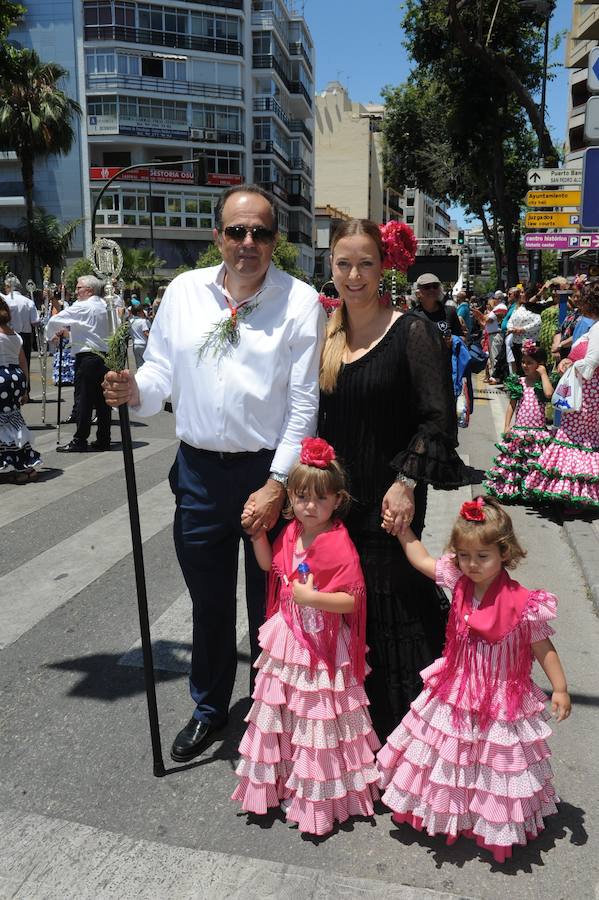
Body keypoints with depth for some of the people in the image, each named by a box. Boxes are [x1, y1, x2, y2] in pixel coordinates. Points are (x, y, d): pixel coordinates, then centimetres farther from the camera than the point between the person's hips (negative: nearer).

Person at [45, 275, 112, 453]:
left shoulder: (82, 307, -10)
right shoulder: (103, 306, 14)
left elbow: (54, 320, -10)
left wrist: (50, 335, 9)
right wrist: (66, 332, 17)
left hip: (87, 357, -8)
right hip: (104, 356, 8)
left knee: (83, 399, -4)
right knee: (101, 399, 8)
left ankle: (79, 441, -1)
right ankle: (103, 439, 12)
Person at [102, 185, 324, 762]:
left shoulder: (301, 302, -7)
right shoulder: (184, 291, 4)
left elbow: (304, 402, -10)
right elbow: (162, 370, 8)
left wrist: (277, 485, -14)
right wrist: (135, 391, -15)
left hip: (269, 473, -3)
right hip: (199, 471, 3)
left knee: (269, 604, 12)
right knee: (209, 601, 18)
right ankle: (209, 709, 41)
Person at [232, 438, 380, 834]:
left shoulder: (339, 546, -23)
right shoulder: (291, 533, -1)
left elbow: (352, 600, -22)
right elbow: (270, 564, 17)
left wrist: (311, 597, -31)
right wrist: (257, 533, 4)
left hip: (323, 646, -7)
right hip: (288, 639, 7)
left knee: (316, 719, 7)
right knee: (284, 711, 20)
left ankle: (318, 794, 28)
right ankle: (285, 779, 41)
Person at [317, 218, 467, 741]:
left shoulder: (412, 333, -9)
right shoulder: (325, 337, 9)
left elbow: (438, 418, -12)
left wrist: (407, 483, -18)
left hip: (388, 502, -5)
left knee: (392, 601, 2)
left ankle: (399, 728, 23)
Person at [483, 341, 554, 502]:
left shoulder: (543, 382, -2)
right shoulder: (519, 382, 6)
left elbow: (549, 394, -26)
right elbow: (512, 404, 9)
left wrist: (543, 373, -15)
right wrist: (506, 426, 2)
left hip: (537, 431, -3)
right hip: (518, 431, 3)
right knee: (514, 460, 7)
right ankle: (510, 489, 17)